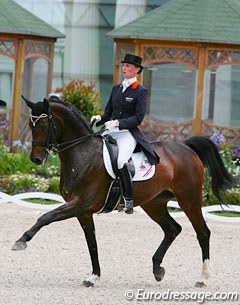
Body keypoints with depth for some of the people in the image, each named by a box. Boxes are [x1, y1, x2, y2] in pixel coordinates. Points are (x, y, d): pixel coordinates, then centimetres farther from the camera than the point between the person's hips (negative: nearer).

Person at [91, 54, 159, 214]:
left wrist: (117, 123, -20)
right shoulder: (116, 88, 18)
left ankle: (129, 199, -20)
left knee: (121, 161, -32)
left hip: (128, 133, -6)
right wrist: (99, 119, -1)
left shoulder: (141, 92, -1)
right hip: (110, 132, 6)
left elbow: (138, 118, -10)